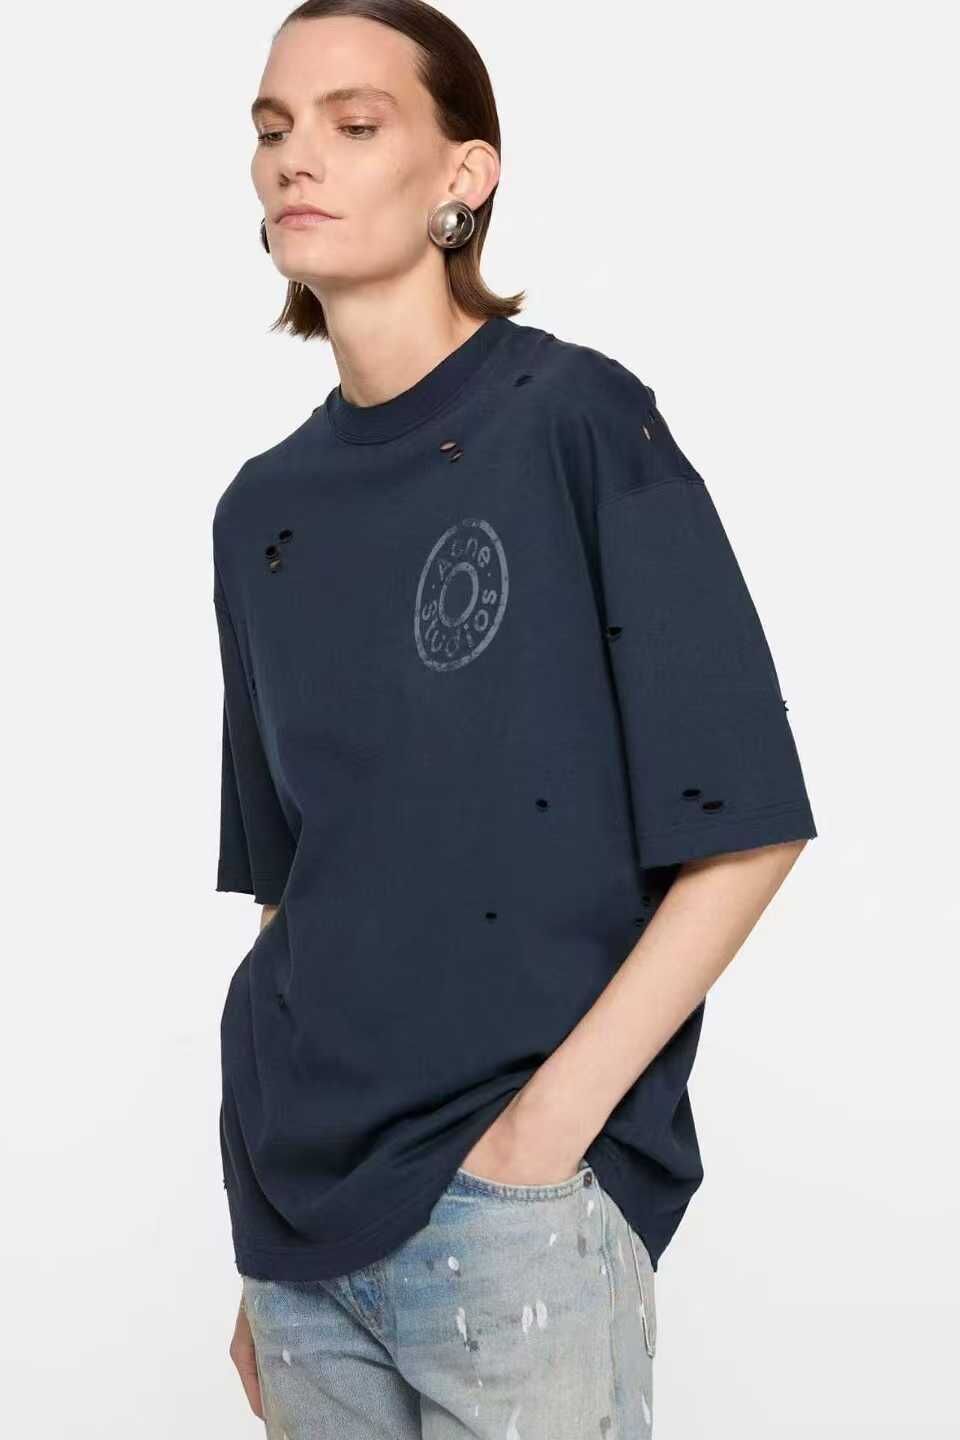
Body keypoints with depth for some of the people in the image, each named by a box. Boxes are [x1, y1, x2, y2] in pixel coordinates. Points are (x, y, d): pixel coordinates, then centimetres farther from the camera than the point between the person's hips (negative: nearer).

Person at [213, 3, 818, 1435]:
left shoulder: (576, 420, -7)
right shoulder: (264, 509, 8)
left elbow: (746, 828, -9)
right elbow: (288, 883, 13)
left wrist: (549, 1121, -15)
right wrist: (267, 1255, 11)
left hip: (510, 1206, -5)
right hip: (295, 1201, 5)